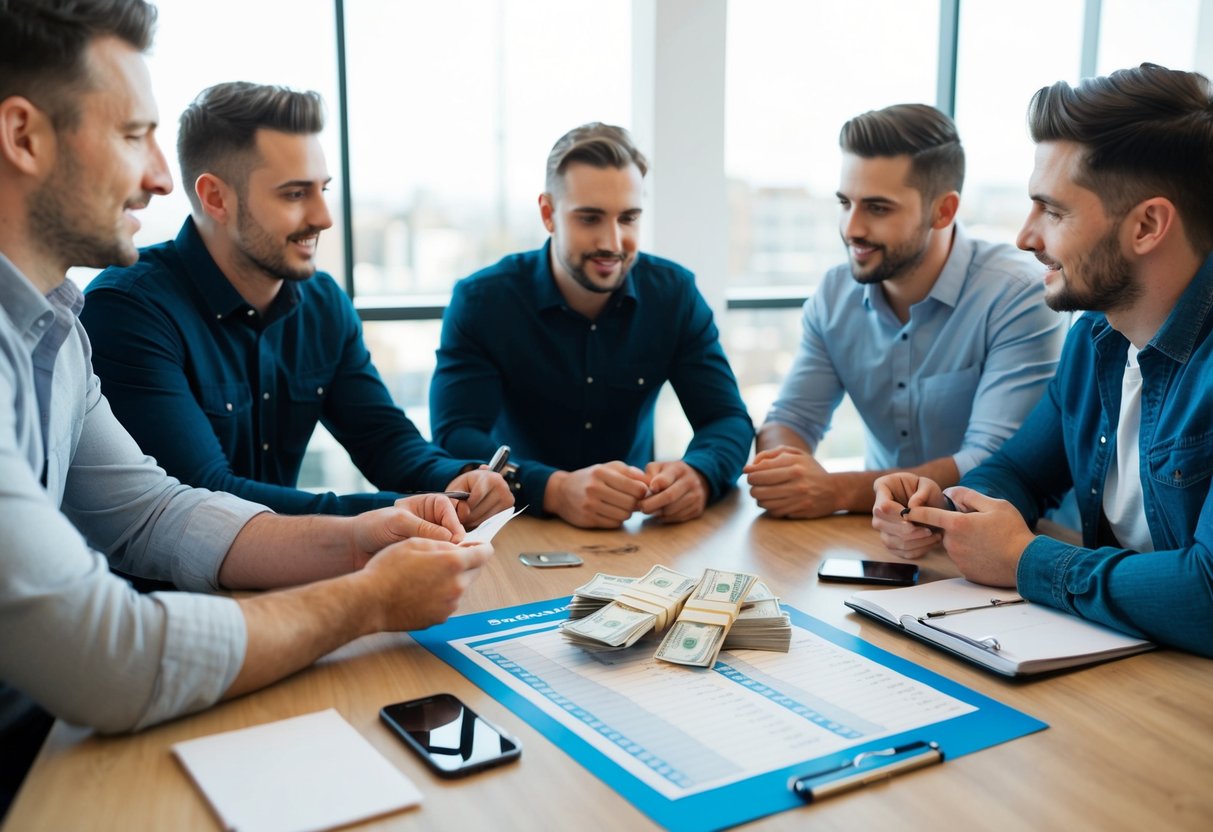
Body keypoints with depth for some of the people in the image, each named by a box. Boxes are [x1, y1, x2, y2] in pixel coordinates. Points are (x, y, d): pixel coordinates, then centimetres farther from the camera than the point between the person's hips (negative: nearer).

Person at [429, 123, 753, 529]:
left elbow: (728, 418, -7)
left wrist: (697, 476, -30)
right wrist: (557, 489, -39)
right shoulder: (480, 301, -11)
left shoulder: (675, 293, -4)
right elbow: (455, 438, -21)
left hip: (635, 526, 3)